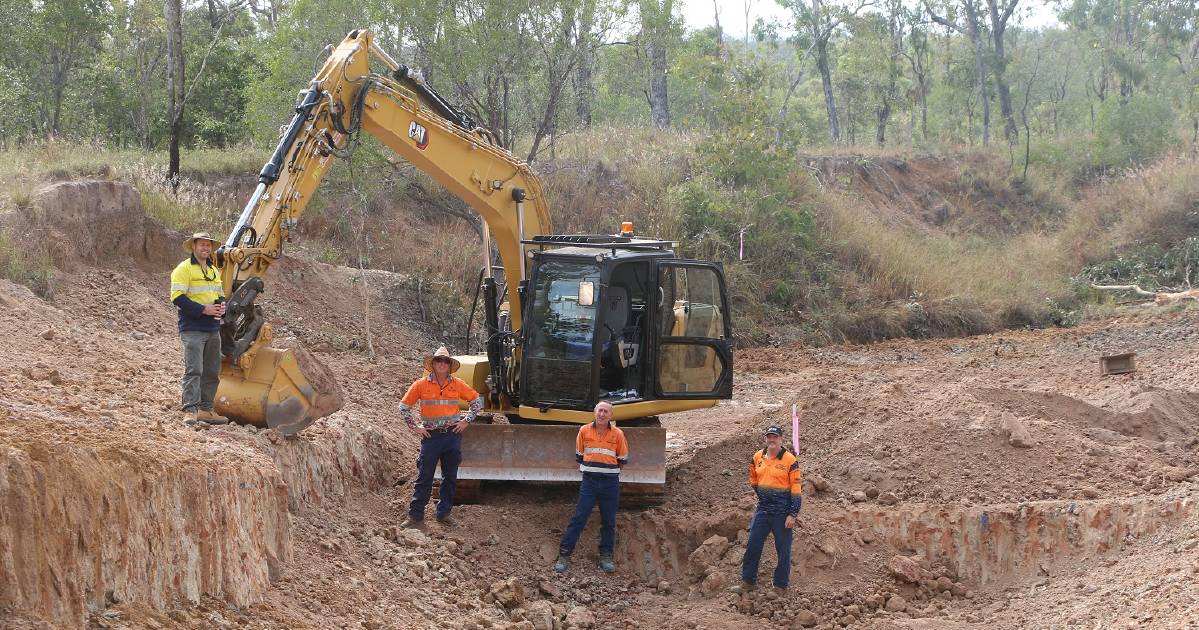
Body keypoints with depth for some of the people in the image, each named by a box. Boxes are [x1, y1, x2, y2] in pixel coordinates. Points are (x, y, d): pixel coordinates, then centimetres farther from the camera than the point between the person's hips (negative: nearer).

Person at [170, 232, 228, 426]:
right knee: (194, 370, -13)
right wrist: (203, 309, -19)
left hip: (213, 329, 8)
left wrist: (222, 306, 3)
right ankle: (190, 410, -15)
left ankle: (206, 410, 18)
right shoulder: (184, 269, -6)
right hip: (192, 328, -8)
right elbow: (178, 298, -14)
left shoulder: (214, 271, 19)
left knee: (212, 372, 10)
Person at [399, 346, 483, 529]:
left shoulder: (457, 384, 3)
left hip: (453, 435, 2)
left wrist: (467, 420, 6)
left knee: (450, 477, 8)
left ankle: (444, 514, 19)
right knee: (424, 478, -4)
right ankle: (415, 516, 0)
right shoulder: (421, 385, -2)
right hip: (431, 436, -2)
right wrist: (414, 427, 1)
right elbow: (404, 407, 7)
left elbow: (477, 400, 14)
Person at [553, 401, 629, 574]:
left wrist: (609, 468, 9)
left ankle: (606, 555, 17)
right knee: (578, 518, -4)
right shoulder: (584, 431, 1)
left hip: (610, 482, 0)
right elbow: (579, 456, 13)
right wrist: (588, 467, 10)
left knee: (609, 521, 7)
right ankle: (564, 554, -2)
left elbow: (623, 459, 9)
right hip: (589, 481, 0)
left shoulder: (617, 434, -1)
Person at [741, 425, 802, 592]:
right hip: (763, 509, 5)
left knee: (783, 549, 4)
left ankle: (781, 584, 13)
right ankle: (748, 581, 16)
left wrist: (792, 514, -14)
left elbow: (796, 489, -11)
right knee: (753, 545, 5)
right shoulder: (757, 457, 5)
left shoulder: (789, 460, -11)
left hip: (782, 513, -5)